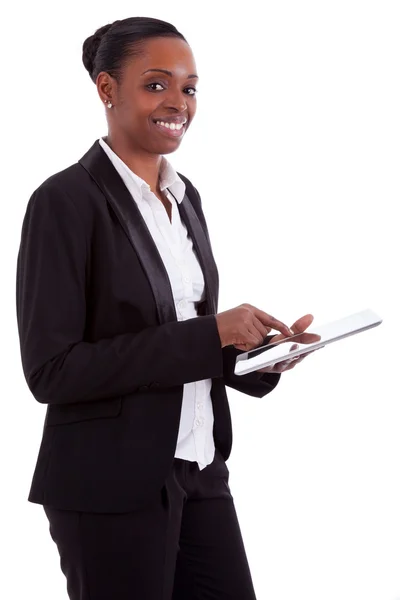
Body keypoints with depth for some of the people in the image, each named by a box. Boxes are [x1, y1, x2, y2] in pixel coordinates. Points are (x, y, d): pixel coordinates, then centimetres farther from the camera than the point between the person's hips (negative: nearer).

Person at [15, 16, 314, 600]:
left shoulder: (185, 196, 10)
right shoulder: (66, 201, -13)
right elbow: (51, 370, -18)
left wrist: (259, 354, -2)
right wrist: (208, 334, -21)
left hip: (199, 473, 7)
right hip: (112, 487, -7)